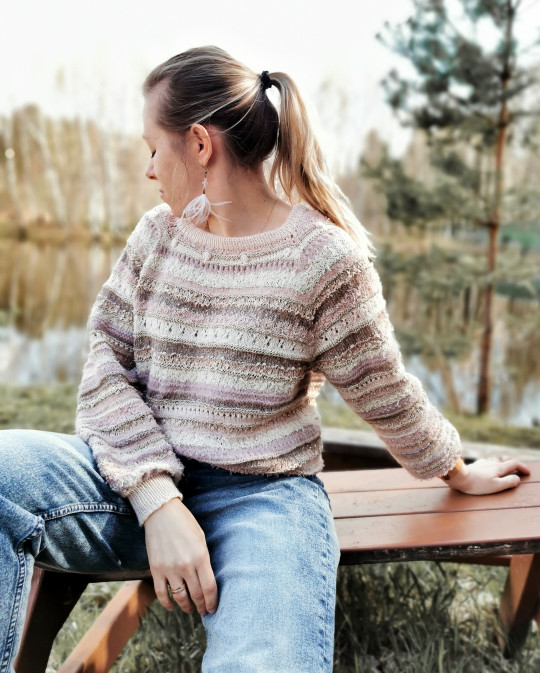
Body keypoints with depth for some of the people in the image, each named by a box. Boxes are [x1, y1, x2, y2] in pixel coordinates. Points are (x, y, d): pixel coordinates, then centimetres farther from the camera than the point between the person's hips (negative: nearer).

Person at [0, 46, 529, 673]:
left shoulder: (323, 259, -9)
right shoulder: (158, 232, 5)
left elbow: (388, 398, 3)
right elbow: (106, 362, -1)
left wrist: (459, 474, 17)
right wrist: (158, 500, -14)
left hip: (264, 495, -3)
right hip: (139, 476, 4)